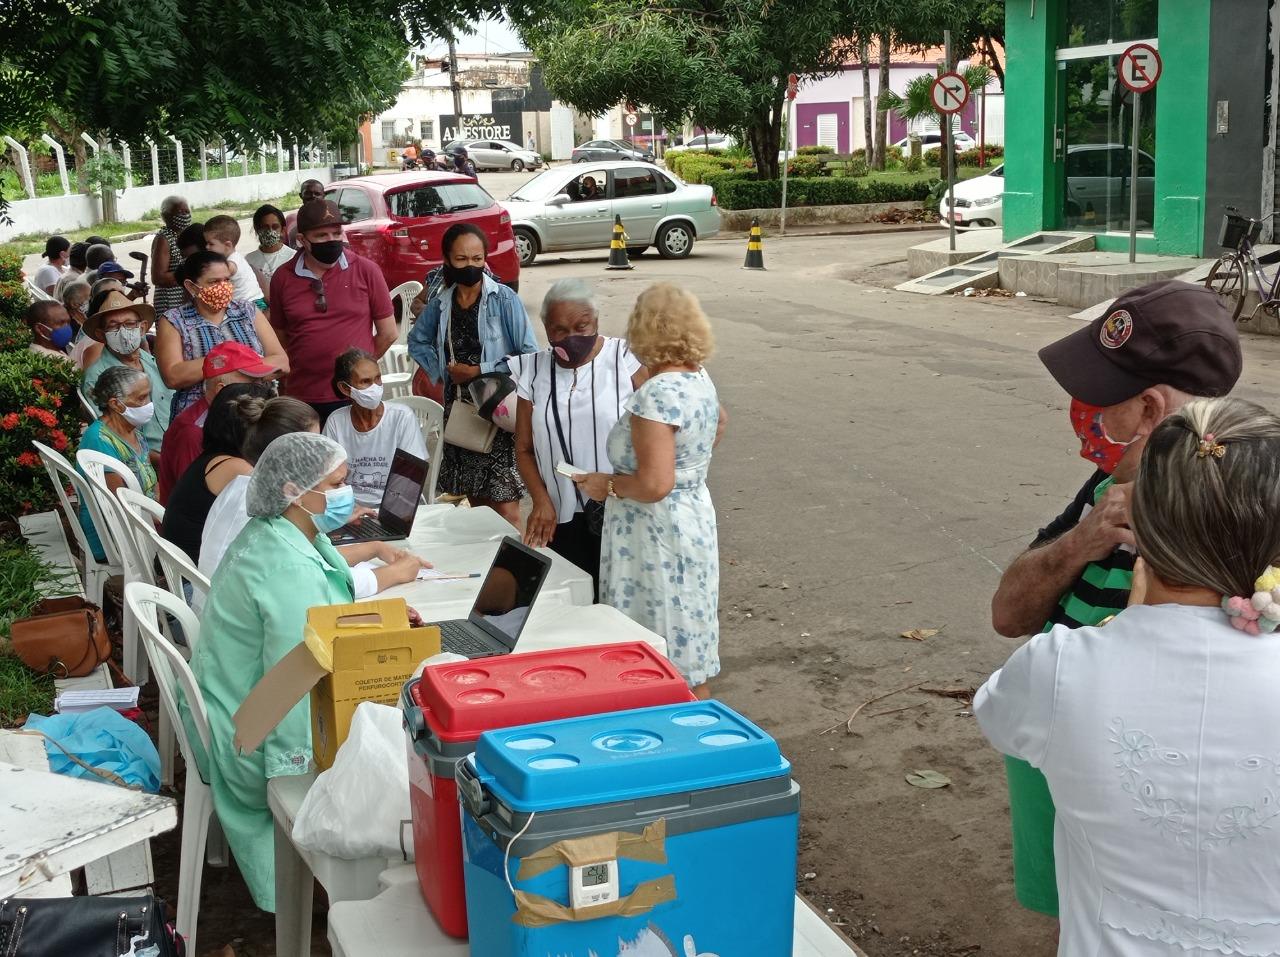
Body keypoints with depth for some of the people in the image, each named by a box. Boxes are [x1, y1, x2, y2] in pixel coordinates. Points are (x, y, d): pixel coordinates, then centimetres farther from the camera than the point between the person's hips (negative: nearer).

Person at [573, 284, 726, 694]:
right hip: (695, 518, 10)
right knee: (691, 647, 20)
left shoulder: (657, 395, -24)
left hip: (658, 534, -10)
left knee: (666, 665, 0)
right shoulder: (701, 380, 6)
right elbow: (718, 421, 29)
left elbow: (654, 484, -28)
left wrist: (607, 484, -13)